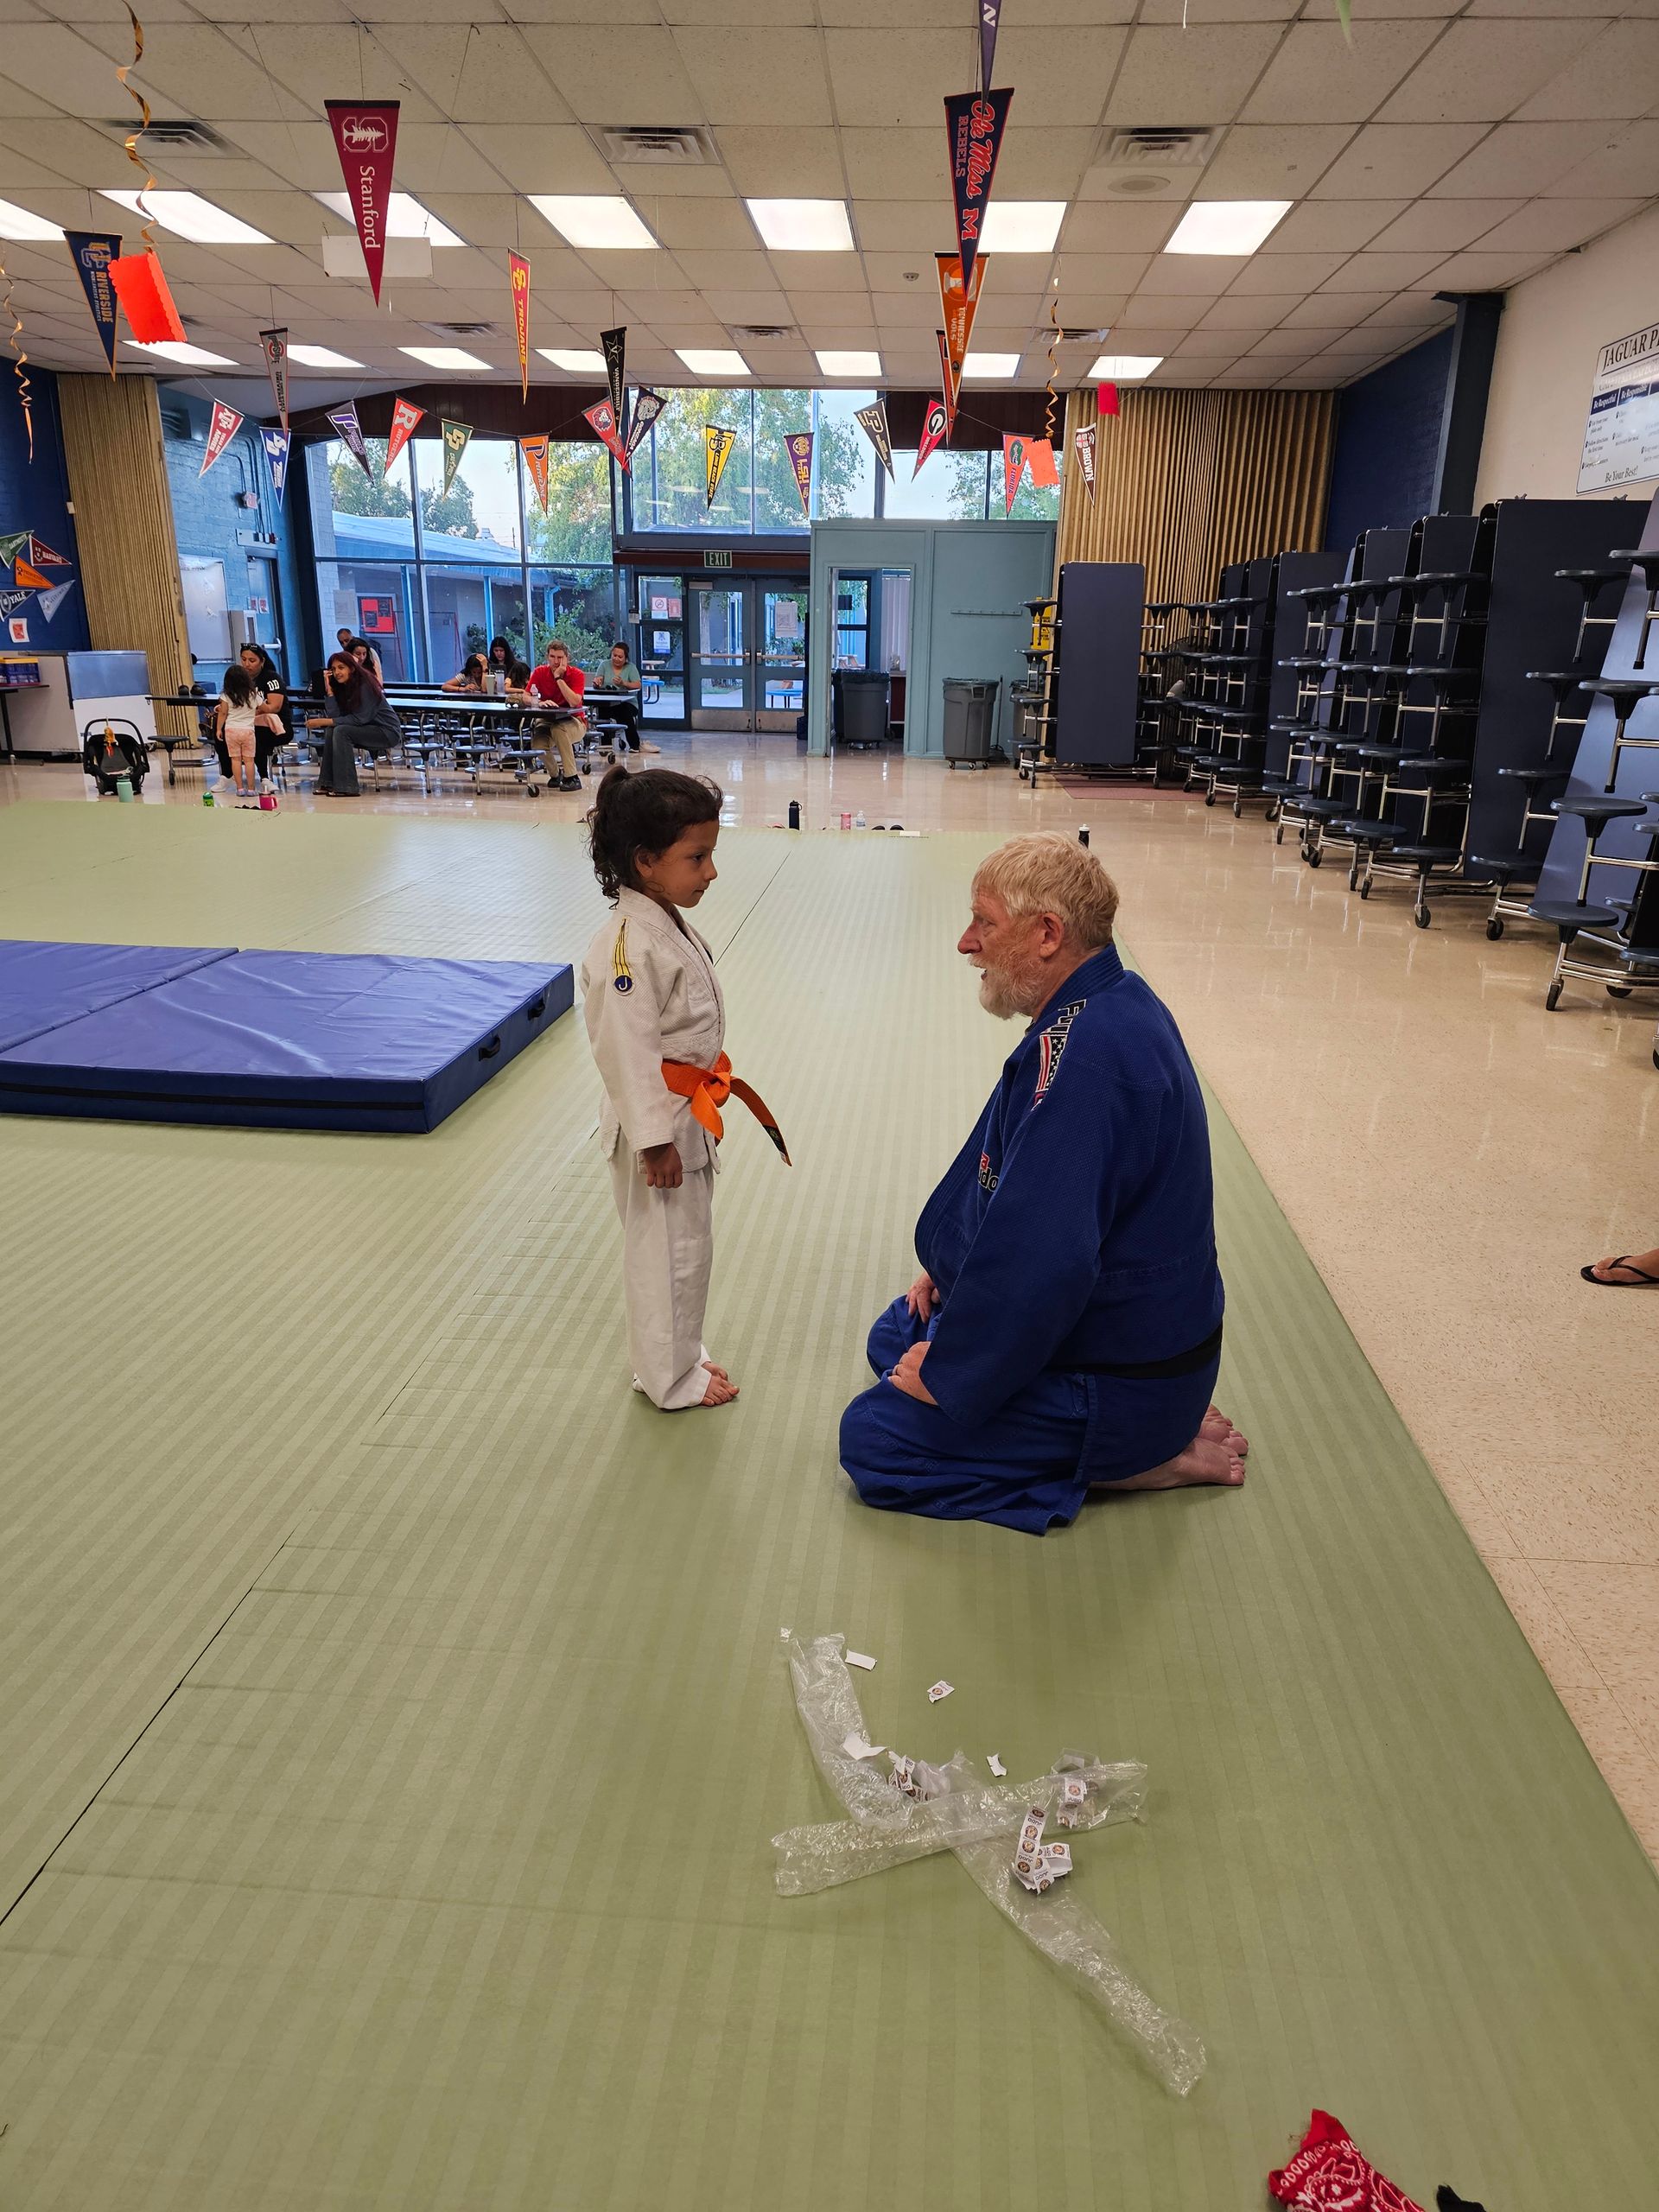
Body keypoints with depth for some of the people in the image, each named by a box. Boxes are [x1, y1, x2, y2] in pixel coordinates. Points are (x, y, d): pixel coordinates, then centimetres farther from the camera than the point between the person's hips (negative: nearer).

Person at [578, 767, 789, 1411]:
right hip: (657, 1124, -10)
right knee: (667, 1251, 6)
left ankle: (680, 1353, 39)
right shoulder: (630, 945, -26)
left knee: (687, 1244, 22)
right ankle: (671, 1378, 23)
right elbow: (629, 1051, -25)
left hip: (688, 1115, 10)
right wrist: (655, 1139, -22)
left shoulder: (670, 922, 5)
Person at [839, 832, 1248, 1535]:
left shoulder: (1083, 1055, -32)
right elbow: (1021, 1175, 15)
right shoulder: (1114, 1004, 2)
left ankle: (1139, 1460, -1)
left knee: (873, 1439, -7)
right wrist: (952, 1264, 12)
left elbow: (1038, 1259, -32)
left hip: (1124, 1382, -10)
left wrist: (948, 1376, -19)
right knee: (895, 1338, 22)